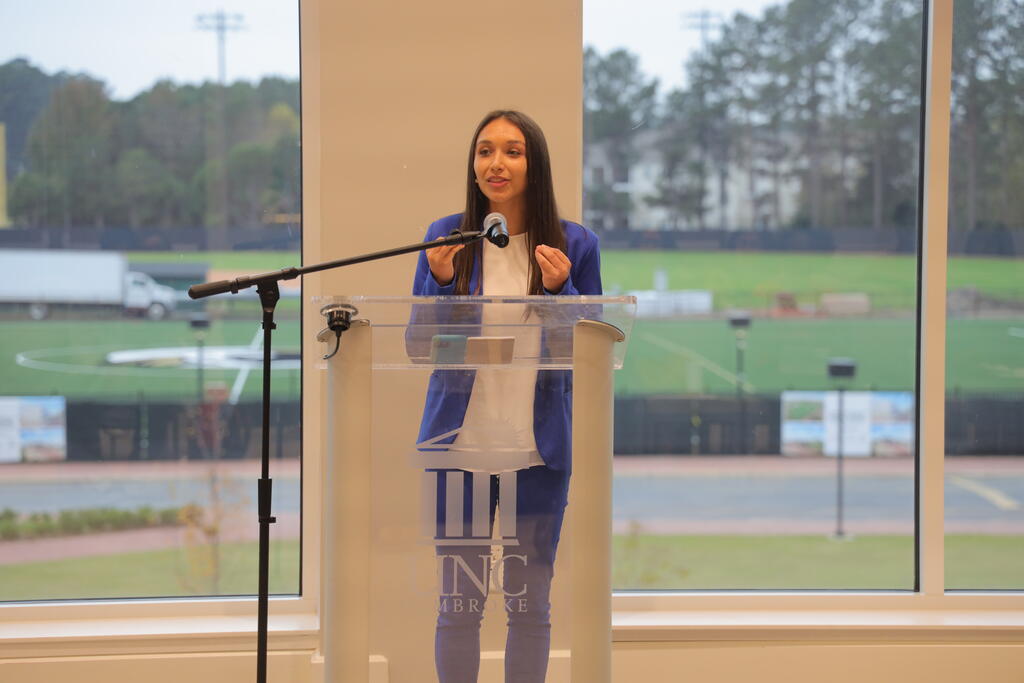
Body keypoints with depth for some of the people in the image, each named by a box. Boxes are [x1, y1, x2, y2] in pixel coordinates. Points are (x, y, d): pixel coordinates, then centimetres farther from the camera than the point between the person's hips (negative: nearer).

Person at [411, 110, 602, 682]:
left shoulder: (574, 244, 0)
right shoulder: (446, 238, 1)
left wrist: (561, 290, -14)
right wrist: (440, 280, -13)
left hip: (538, 451, 0)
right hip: (460, 446, 0)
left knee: (531, 603, 9)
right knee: (459, 603, 6)